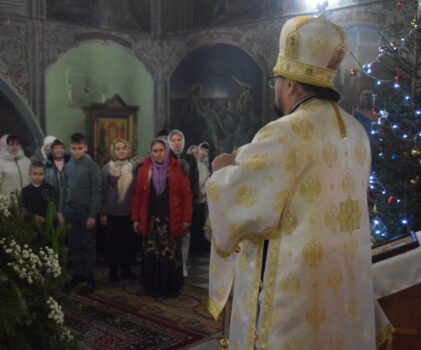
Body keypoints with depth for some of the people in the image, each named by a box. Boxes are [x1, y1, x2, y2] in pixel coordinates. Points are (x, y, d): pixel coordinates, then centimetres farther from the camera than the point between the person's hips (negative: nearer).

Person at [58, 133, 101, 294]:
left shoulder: (91, 165, -7)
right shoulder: (68, 165, 8)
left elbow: (96, 191, -8)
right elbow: (64, 189, 13)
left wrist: (92, 215, -12)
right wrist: (61, 211, 9)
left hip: (85, 210, -5)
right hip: (70, 210, 5)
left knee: (88, 245, 3)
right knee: (74, 245, 11)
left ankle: (89, 278, 10)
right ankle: (77, 274, 23)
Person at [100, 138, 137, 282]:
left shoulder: (133, 168, 4)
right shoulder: (106, 168, 1)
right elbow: (102, 191, 1)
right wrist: (102, 213, -3)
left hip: (129, 212, 1)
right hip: (112, 212, -1)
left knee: (128, 241, 5)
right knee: (112, 241, 4)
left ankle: (126, 268, 21)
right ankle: (113, 269, 19)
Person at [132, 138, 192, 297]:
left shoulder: (177, 168, 2)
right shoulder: (144, 169, 7)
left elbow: (186, 195, 0)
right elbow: (138, 195, 7)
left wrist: (186, 218, -5)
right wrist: (136, 219, 3)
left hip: (171, 220, -1)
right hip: (151, 220, 2)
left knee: (172, 256, 0)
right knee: (151, 255, 4)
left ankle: (171, 288, 15)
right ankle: (152, 288, 19)